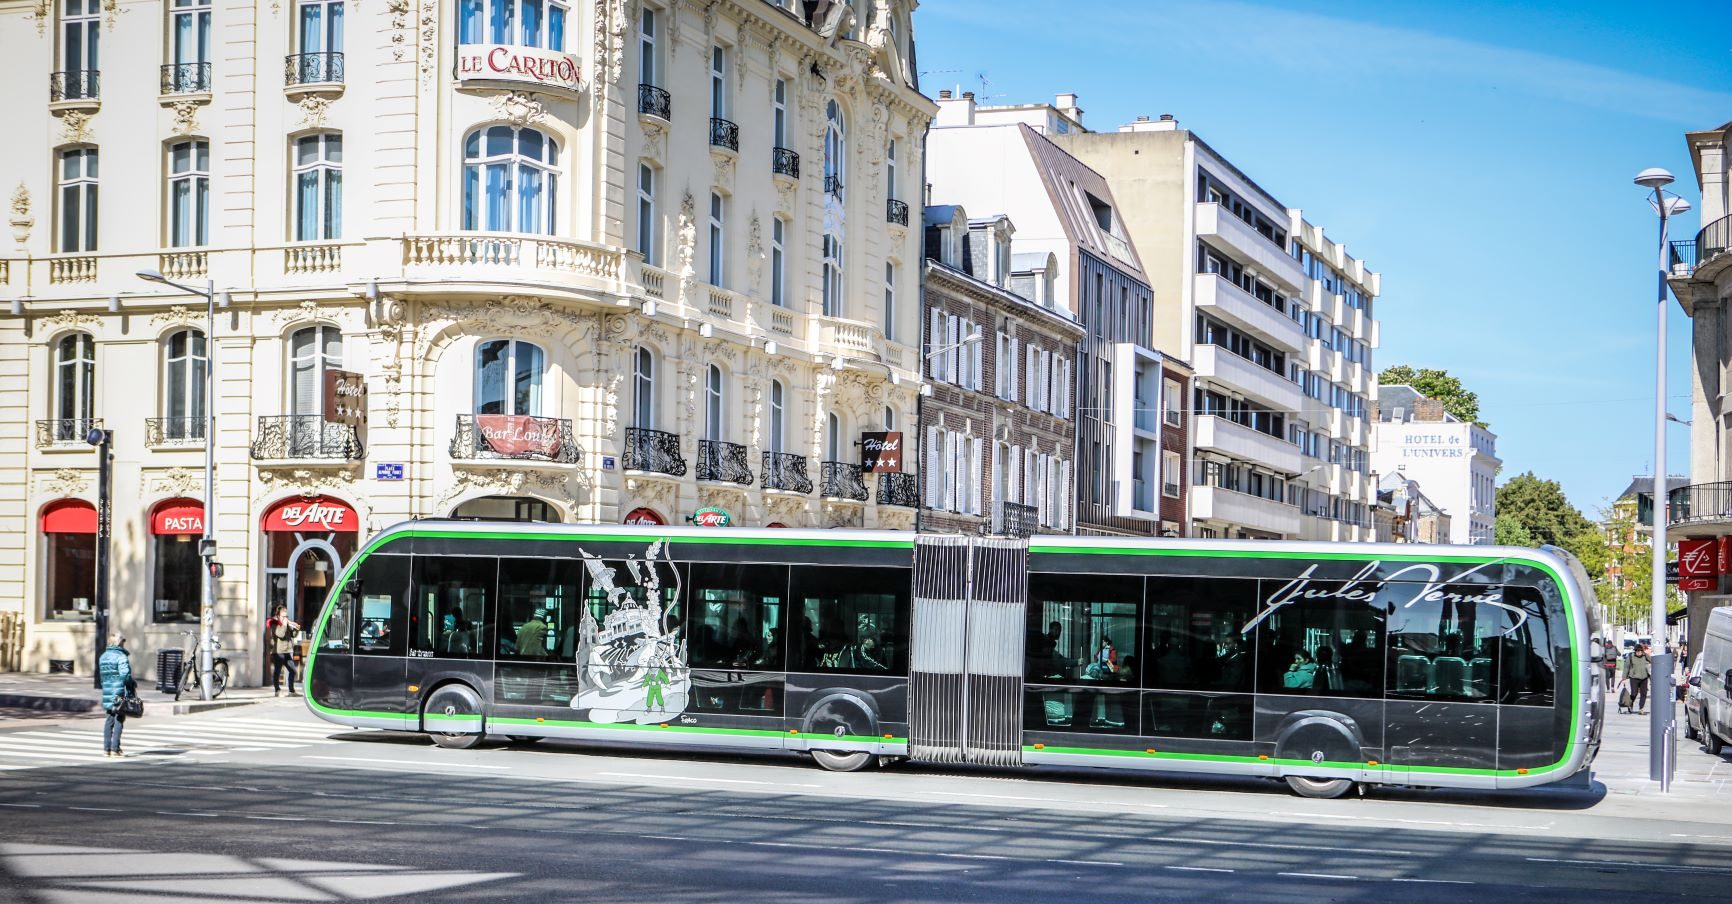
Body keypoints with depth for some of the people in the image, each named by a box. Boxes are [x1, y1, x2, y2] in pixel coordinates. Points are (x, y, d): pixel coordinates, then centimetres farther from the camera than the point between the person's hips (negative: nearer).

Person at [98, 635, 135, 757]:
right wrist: (133, 684, -6)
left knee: (109, 719, 13)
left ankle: (106, 748, 13)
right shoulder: (121, 656, -11)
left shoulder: (103, 656, 14)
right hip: (121, 694, -7)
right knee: (119, 720, 0)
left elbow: (100, 674, 15)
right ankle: (115, 749, -1)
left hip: (107, 693, 7)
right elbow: (125, 674, -19)